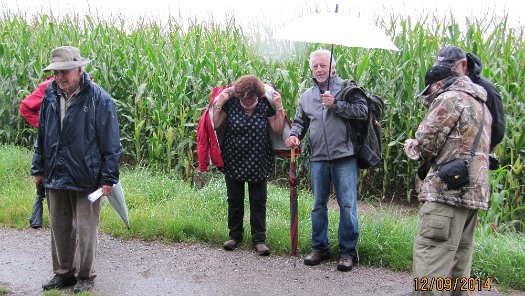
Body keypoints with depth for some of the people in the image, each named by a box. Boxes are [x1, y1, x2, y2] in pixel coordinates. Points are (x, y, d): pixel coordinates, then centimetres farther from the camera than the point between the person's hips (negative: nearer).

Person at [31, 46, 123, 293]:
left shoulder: (99, 99, -12)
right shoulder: (50, 97, 5)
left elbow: (111, 143, -10)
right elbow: (41, 136, 15)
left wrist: (108, 178, -12)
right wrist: (39, 168, 14)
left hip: (86, 178, -5)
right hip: (55, 177, 6)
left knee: (85, 231, 5)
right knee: (59, 229, 15)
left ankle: (85, 276, 23)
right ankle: (63, 273, 32)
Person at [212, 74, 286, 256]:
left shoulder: (265, 106, -7)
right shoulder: (230, 103, -9)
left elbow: (278, 130, -8)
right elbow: (215, 125, -9)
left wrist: (279, 108, -14)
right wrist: (218, 104, -17)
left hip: (258, 163, 0)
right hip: (233, 162, 1)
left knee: (258, 202, 5)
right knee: (234, 200, 13)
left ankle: (259, 239, 15)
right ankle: (235, 235, 28)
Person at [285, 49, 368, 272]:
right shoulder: (306, 96, 14)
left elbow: (363, 111, -11)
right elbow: (300, 121, 20)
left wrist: (336, 105, -16)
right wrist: (294, 134, 0)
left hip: (344, 157, -4)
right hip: (318, 159, 5)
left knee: (348, 206, 0)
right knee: (318, 205, 13)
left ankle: (347, 251, 13)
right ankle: (320, 247, 27)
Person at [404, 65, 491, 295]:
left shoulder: (450, 98, -4)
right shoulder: (481, 105, 24)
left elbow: (426, 143, -8)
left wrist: (410, 146, 12)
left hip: (448, 188, -9)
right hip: (474, 190, 9)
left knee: (430, 256, -10)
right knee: (459, 255, 14)